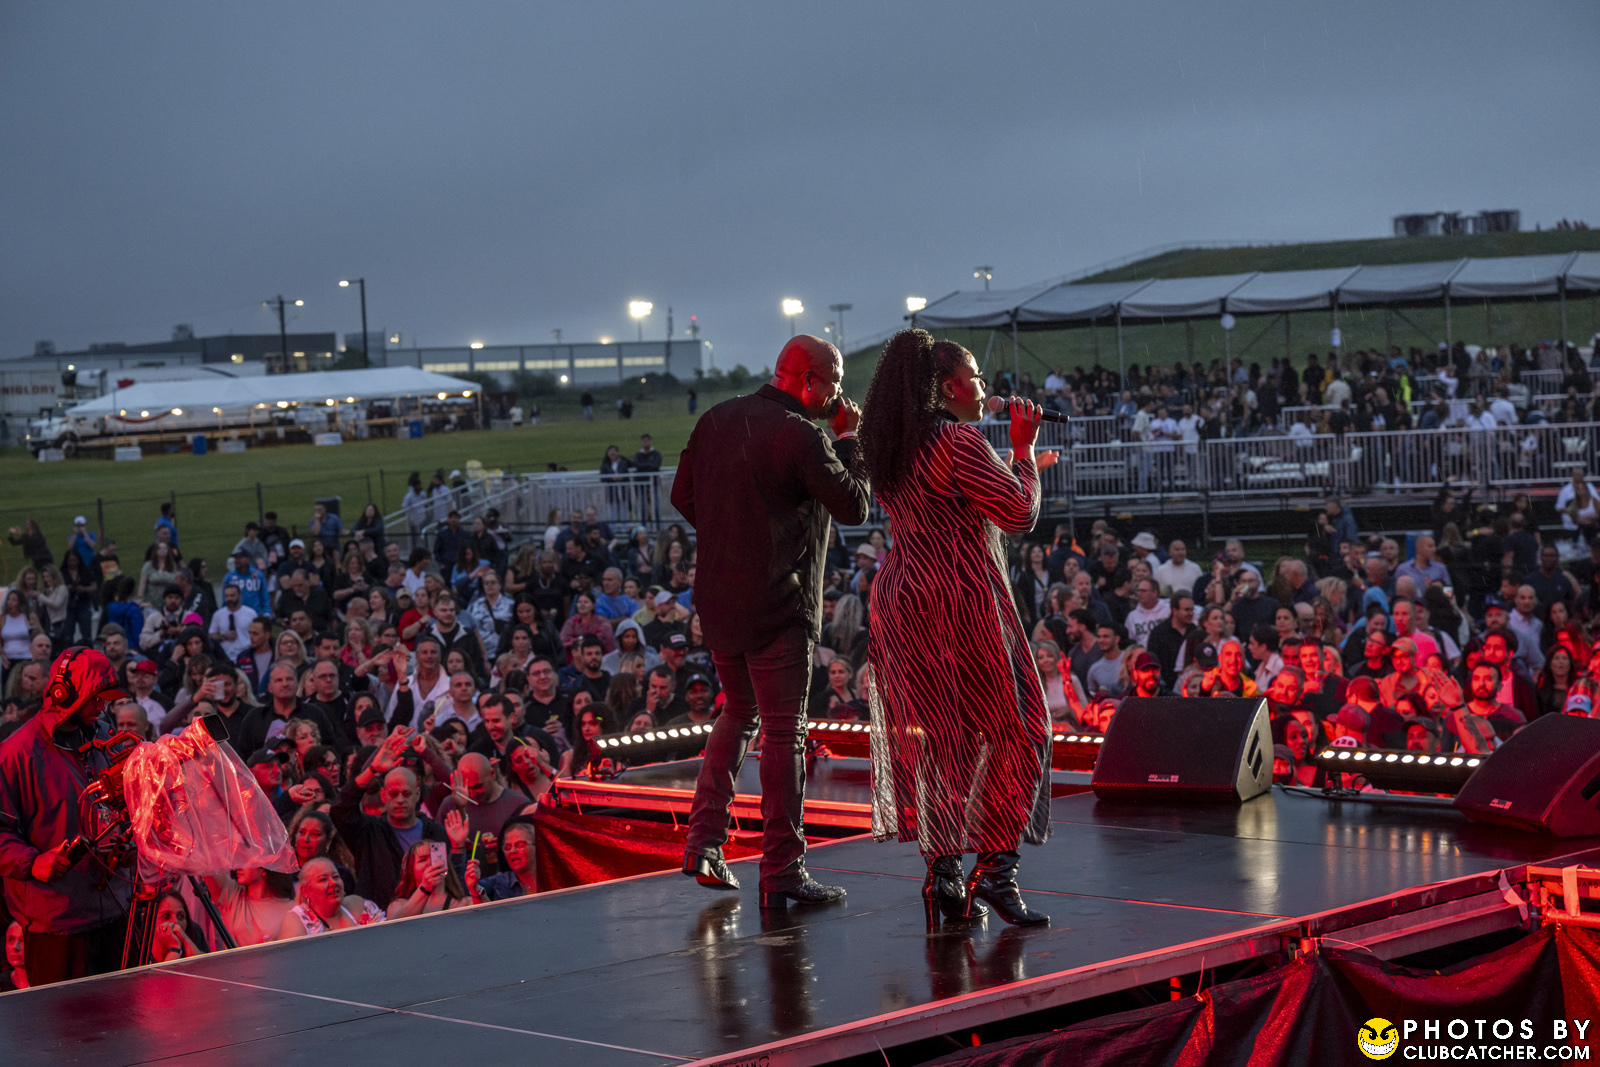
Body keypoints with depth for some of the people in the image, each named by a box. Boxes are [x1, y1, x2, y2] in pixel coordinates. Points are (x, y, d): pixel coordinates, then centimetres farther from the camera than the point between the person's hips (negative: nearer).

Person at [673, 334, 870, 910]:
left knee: (739, 713, 23)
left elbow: (683, 496, 14)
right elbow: (854, 506, -10)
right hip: (778, 604, -7)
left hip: (717, 598, 7)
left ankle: (704, 840, 17)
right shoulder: (802, 435, -15)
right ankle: (782, 872, 1)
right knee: (784, 732, -1)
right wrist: (850, 441, 1)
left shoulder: (716, 419, 7)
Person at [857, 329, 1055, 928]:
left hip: (902, 601, 8)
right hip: (962, 602, -8)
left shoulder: (890, 446, 12)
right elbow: (1020, 515, -11)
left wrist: (1016, 467, 26)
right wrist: (1024, 448, 1)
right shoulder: (958, 441, -14)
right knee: (1010, 730, 1)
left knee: (939, 737, 12)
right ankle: (995, 867, -3)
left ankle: (942, 871, 11)